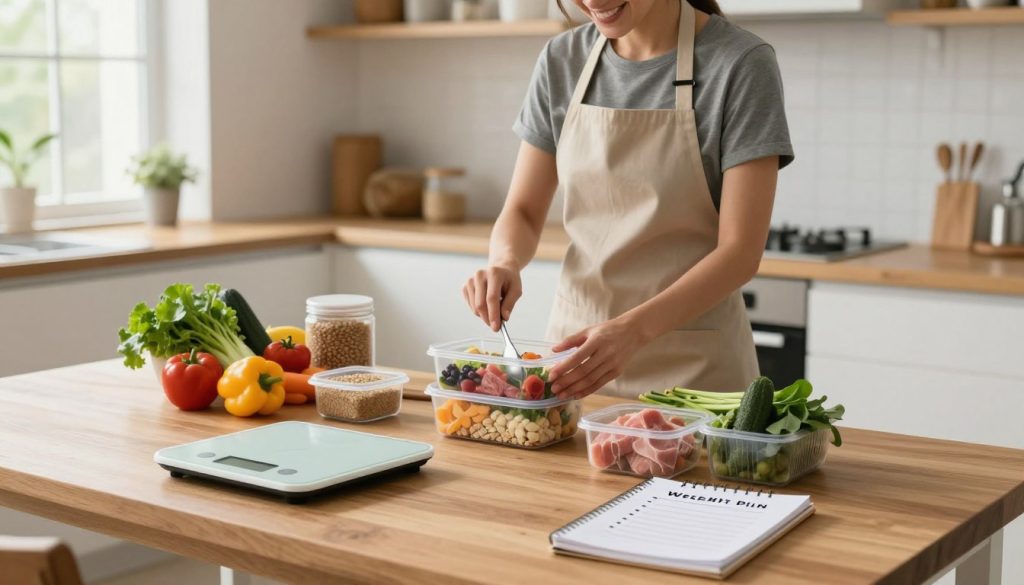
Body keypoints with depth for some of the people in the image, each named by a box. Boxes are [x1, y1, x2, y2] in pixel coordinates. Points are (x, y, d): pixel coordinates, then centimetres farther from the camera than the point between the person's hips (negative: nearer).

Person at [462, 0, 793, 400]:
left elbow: (741, 250, -18)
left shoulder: (740, 64, -14)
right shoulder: (562, 60, 0)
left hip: (693, 364, -4)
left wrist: (633, 330, -31)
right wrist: (505, 263, -18)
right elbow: (523, 211, 4)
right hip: (578, 342, 4)